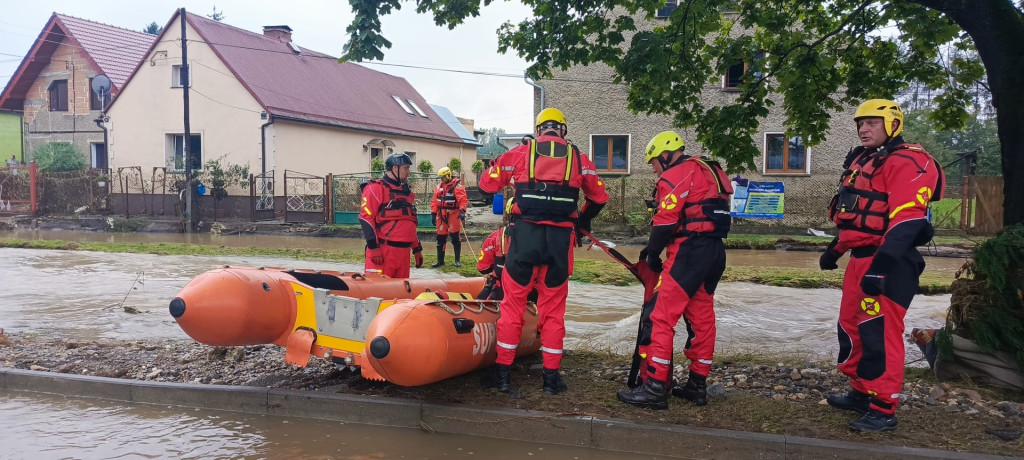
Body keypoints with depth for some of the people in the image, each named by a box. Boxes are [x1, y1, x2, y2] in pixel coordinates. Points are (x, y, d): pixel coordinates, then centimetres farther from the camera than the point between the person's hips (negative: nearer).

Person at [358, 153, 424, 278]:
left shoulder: (408, 193, 22)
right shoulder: (376, 189, -4)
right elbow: (366, 218, -11)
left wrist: (417, 250, 22)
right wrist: (374, 248, -17)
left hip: (403, 252, 8)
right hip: (382, 250, -8)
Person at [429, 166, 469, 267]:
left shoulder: (457, 186, -9)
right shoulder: (439, 186, 13)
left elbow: (463, 199, -18)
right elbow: (435, 201, 15)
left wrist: (462, 211, -29)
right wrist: (433, 213, 10)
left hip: (453, 215, -6)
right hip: (441, 215, 6)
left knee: (455, 238, -2)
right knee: (440, 238, 8)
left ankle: (457, 260, 8)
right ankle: (440, 260, 17)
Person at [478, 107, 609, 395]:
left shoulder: (521, 152, 5)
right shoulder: (579, 158, 10)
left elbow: (487, 184, 7)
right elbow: (599, 197, 14)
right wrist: (584, 219, 32)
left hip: (524, 234, -1)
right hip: (560, 239, 1)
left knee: (513, 303, 9)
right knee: (553, 308, 12)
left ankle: (504, 373, 12)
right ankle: (551, 376, 17)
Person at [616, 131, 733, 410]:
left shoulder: (677, 174, -6)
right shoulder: (706, 171, 22)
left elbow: (665, 220, -14)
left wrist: (652, 253, -1)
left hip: (690, 251, -10)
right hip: (715, 251, 10)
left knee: (663, 317, -8)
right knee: (702, 318, 13)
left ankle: (655, 388, -8)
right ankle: (697, 385, 21)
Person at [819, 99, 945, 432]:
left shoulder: (906, 163, -14)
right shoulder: (862, 161, 17)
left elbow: (906, 221, -24)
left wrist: (881, 266, -31)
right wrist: (835, 250, 30)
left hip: (888, 264, -10)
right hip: (860, 258, 10)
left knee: (879, 334, -8)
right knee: (851, 328, 16)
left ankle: (883, 410, 1)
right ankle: (862, 393, 30)